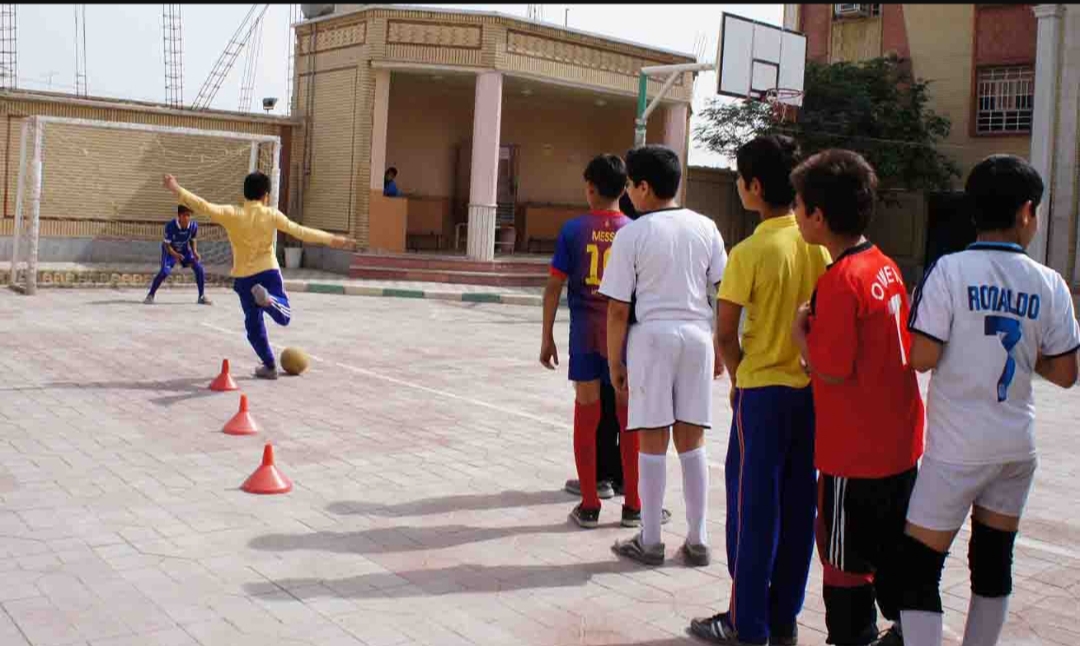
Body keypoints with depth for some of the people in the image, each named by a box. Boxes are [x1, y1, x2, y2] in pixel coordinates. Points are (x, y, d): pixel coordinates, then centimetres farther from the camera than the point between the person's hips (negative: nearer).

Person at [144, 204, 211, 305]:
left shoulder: (194, 225, -22)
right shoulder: (170, 226, -32)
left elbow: (193, 240, -2)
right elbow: (166, 244, -24)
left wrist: (195, 252, -19)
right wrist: (175, 254, -41)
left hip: (184, 250, 3)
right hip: (170, 250, -3)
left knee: (199, 268, -10)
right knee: (165, 271, -23)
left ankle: (202, 296, 6)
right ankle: (150, 295, -5)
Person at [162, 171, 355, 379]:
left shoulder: (231, 214, -8)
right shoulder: (272, 215, -6)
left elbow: (204, 207, -19)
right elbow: (300, 232, -3)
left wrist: (177, 190, -17)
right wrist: (331, 239, 5)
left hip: (244, 277, 1)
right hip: (269, 272, -1)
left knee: (254, 324, 15)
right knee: (284, 316, 7)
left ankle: (270, 366, 16)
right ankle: (268, 299, -28)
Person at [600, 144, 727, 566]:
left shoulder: (632, 234, -6)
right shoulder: (705, 228, 4)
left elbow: (618, 309, -6)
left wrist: (615, 361, 3)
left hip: (653, 336, -3)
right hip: (697, 336, 3)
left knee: (653, 441, 4)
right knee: (692, 441, 11)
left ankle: (650, 542, 12)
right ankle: (697, 541, 16)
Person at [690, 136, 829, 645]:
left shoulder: (749, 252, -16)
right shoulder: (819, 242, 1)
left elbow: (725, 333, -12)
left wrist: (738, 378, 4)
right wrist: (813, 360, 14)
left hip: (763, 390, -6)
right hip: (812, 388, 6)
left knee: (753, 505, 4)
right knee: (797, 506, 12)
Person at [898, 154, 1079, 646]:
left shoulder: (949, 271, -12)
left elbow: (921, 357, -16)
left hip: (957, 449, -4)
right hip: (1017, 445, 4)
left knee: (918, 567, 1)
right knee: (993, 563, 17)